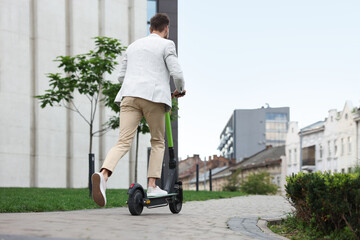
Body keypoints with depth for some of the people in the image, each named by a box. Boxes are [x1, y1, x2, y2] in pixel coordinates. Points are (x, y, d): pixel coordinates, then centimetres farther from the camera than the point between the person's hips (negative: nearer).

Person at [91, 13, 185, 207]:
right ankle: (152, 186, 6)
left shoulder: (133, 46, 25)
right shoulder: (166, 45, 8)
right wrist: (179, 90, 18)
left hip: (129, 96, 4)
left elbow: (122, 77, 26)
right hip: (154, 96, -4)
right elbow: (177, 74, -2)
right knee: (158, 142, 14)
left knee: (123, 142, -7)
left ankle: (103, 175, -34)